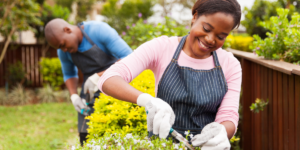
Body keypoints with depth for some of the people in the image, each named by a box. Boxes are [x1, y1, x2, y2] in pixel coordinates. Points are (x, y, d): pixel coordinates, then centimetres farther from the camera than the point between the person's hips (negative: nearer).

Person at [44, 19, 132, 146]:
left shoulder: (100, 30, -20)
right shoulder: (64, 52, -3)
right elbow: (69, 74, 14)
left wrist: (98, 76, -28)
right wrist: (74, 96, -5)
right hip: (91, 93, 5)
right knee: (86, 137, -4)